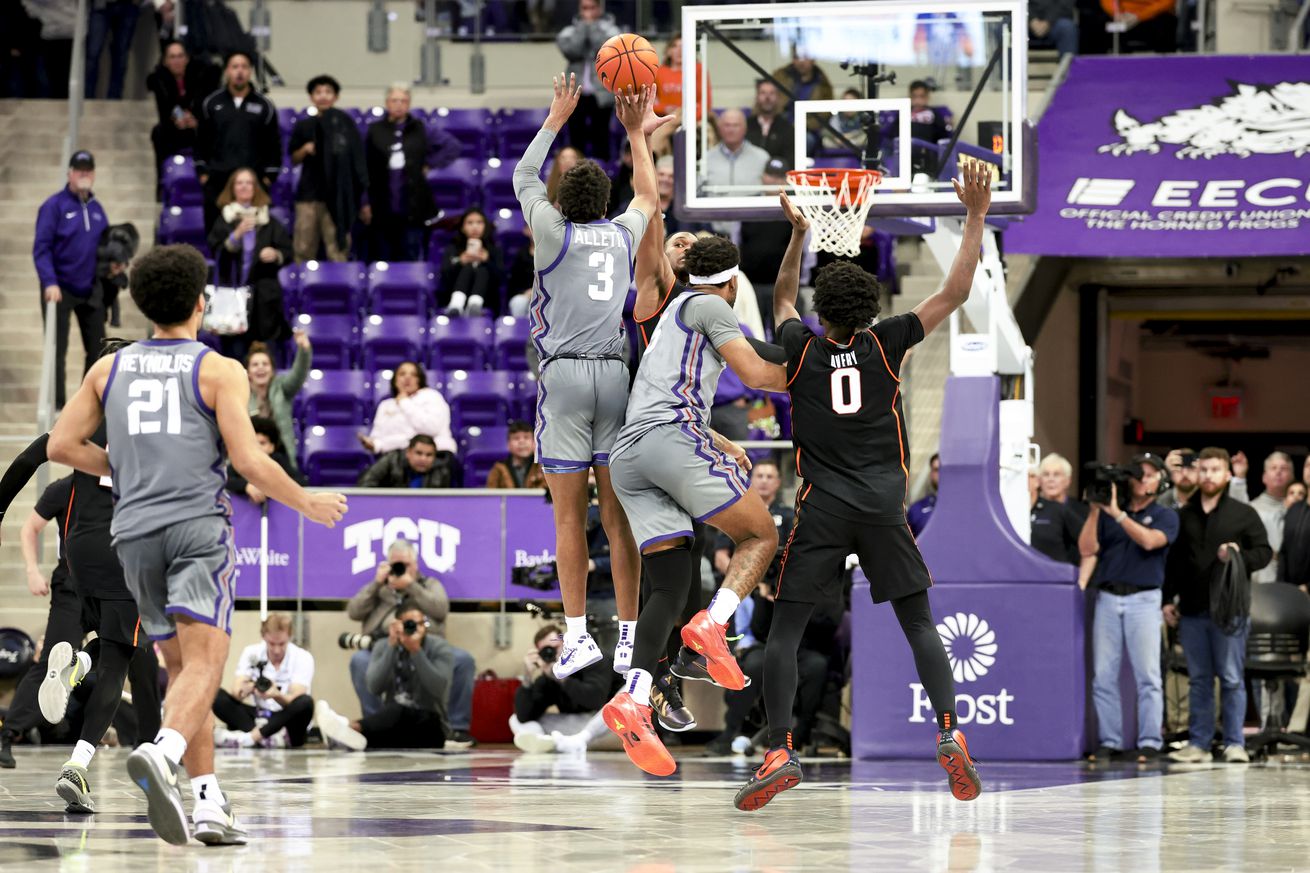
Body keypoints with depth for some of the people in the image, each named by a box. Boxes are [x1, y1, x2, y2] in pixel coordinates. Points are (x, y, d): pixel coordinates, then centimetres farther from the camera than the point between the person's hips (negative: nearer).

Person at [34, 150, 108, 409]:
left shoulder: (96, 208, 9)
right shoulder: (55, 206, -8)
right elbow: (41, 247, -14)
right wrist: (50, 282, -24)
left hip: (91, 290, 5)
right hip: (60, 289, -5)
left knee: (97, 348, 8)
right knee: (57, 350, -1)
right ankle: (57, 405, 5)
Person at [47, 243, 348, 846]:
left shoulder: (110, 368, 12)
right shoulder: (218, 371, -1)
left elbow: (62, 445, 12)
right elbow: (249, 461, -7)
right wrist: (308, 503, 8)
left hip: (135, 531, 5)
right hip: (198, 524, -5)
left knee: (181, 666, 14)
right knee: (203, 662, -14)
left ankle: (207, 800, 9)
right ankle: (161, 753, -42)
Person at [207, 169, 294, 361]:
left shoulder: (269, 221, 10)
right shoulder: (225, 219, 8)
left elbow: (288, 251, 10)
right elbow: (215, 248, -5)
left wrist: (276, 255, -12)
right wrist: (237, 234, -20)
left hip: (263, 293, 1)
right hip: (232, 290, -1)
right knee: (234, 347, -6)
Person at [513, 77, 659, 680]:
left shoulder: (555, 233, 2)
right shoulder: (623, 235, 10)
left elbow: (523, 176, 20)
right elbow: (648, 196, 33)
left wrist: (556, 119, 27)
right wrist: (636, 132, 37)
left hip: (564, 375, -3)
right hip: (615, 375, 3)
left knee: (569, 515, -3)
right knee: (617, 513, 3)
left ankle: (577, 632, -10)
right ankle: (629, 635, 2)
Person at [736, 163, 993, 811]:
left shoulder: (803, 350, 3)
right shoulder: (885, 345, 1)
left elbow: (783, 301, 26)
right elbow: (955, 294, 5)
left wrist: (798, 236, 33)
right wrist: (975, 217, 6)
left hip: (821, 512, -1)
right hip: (885, 508, 1)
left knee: (784, 630, 2)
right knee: (919, 623, 8)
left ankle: (779, 752, -12)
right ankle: (950, 733, -11)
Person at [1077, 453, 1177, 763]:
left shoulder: (1165, 516, 8)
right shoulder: (1108, 513, 16)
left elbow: (1149, 540, -12)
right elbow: (1087, 548, 7)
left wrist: (1117, 515, -16)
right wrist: (1095, 511, -4)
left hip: (1143, 598, -3)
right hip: (1107, 598, 3)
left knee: (1147, 675, -7)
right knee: (1103, 676, 0)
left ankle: (1150, 743, -6)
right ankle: (1109, 741, 4)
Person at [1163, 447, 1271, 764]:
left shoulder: (1244, 514, 3)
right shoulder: (1184, 516, 13)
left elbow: (1264, 552, 1)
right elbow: (1173, 561, 16)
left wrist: (1240, 556, -17)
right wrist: (1168, 599, 10)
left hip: (1229, 608, -3)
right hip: (1192, 608, 3)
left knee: (1231, 677, -3)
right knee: (1198, 679, 7)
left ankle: (1234, 743, 0)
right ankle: (1198, 742, 11)